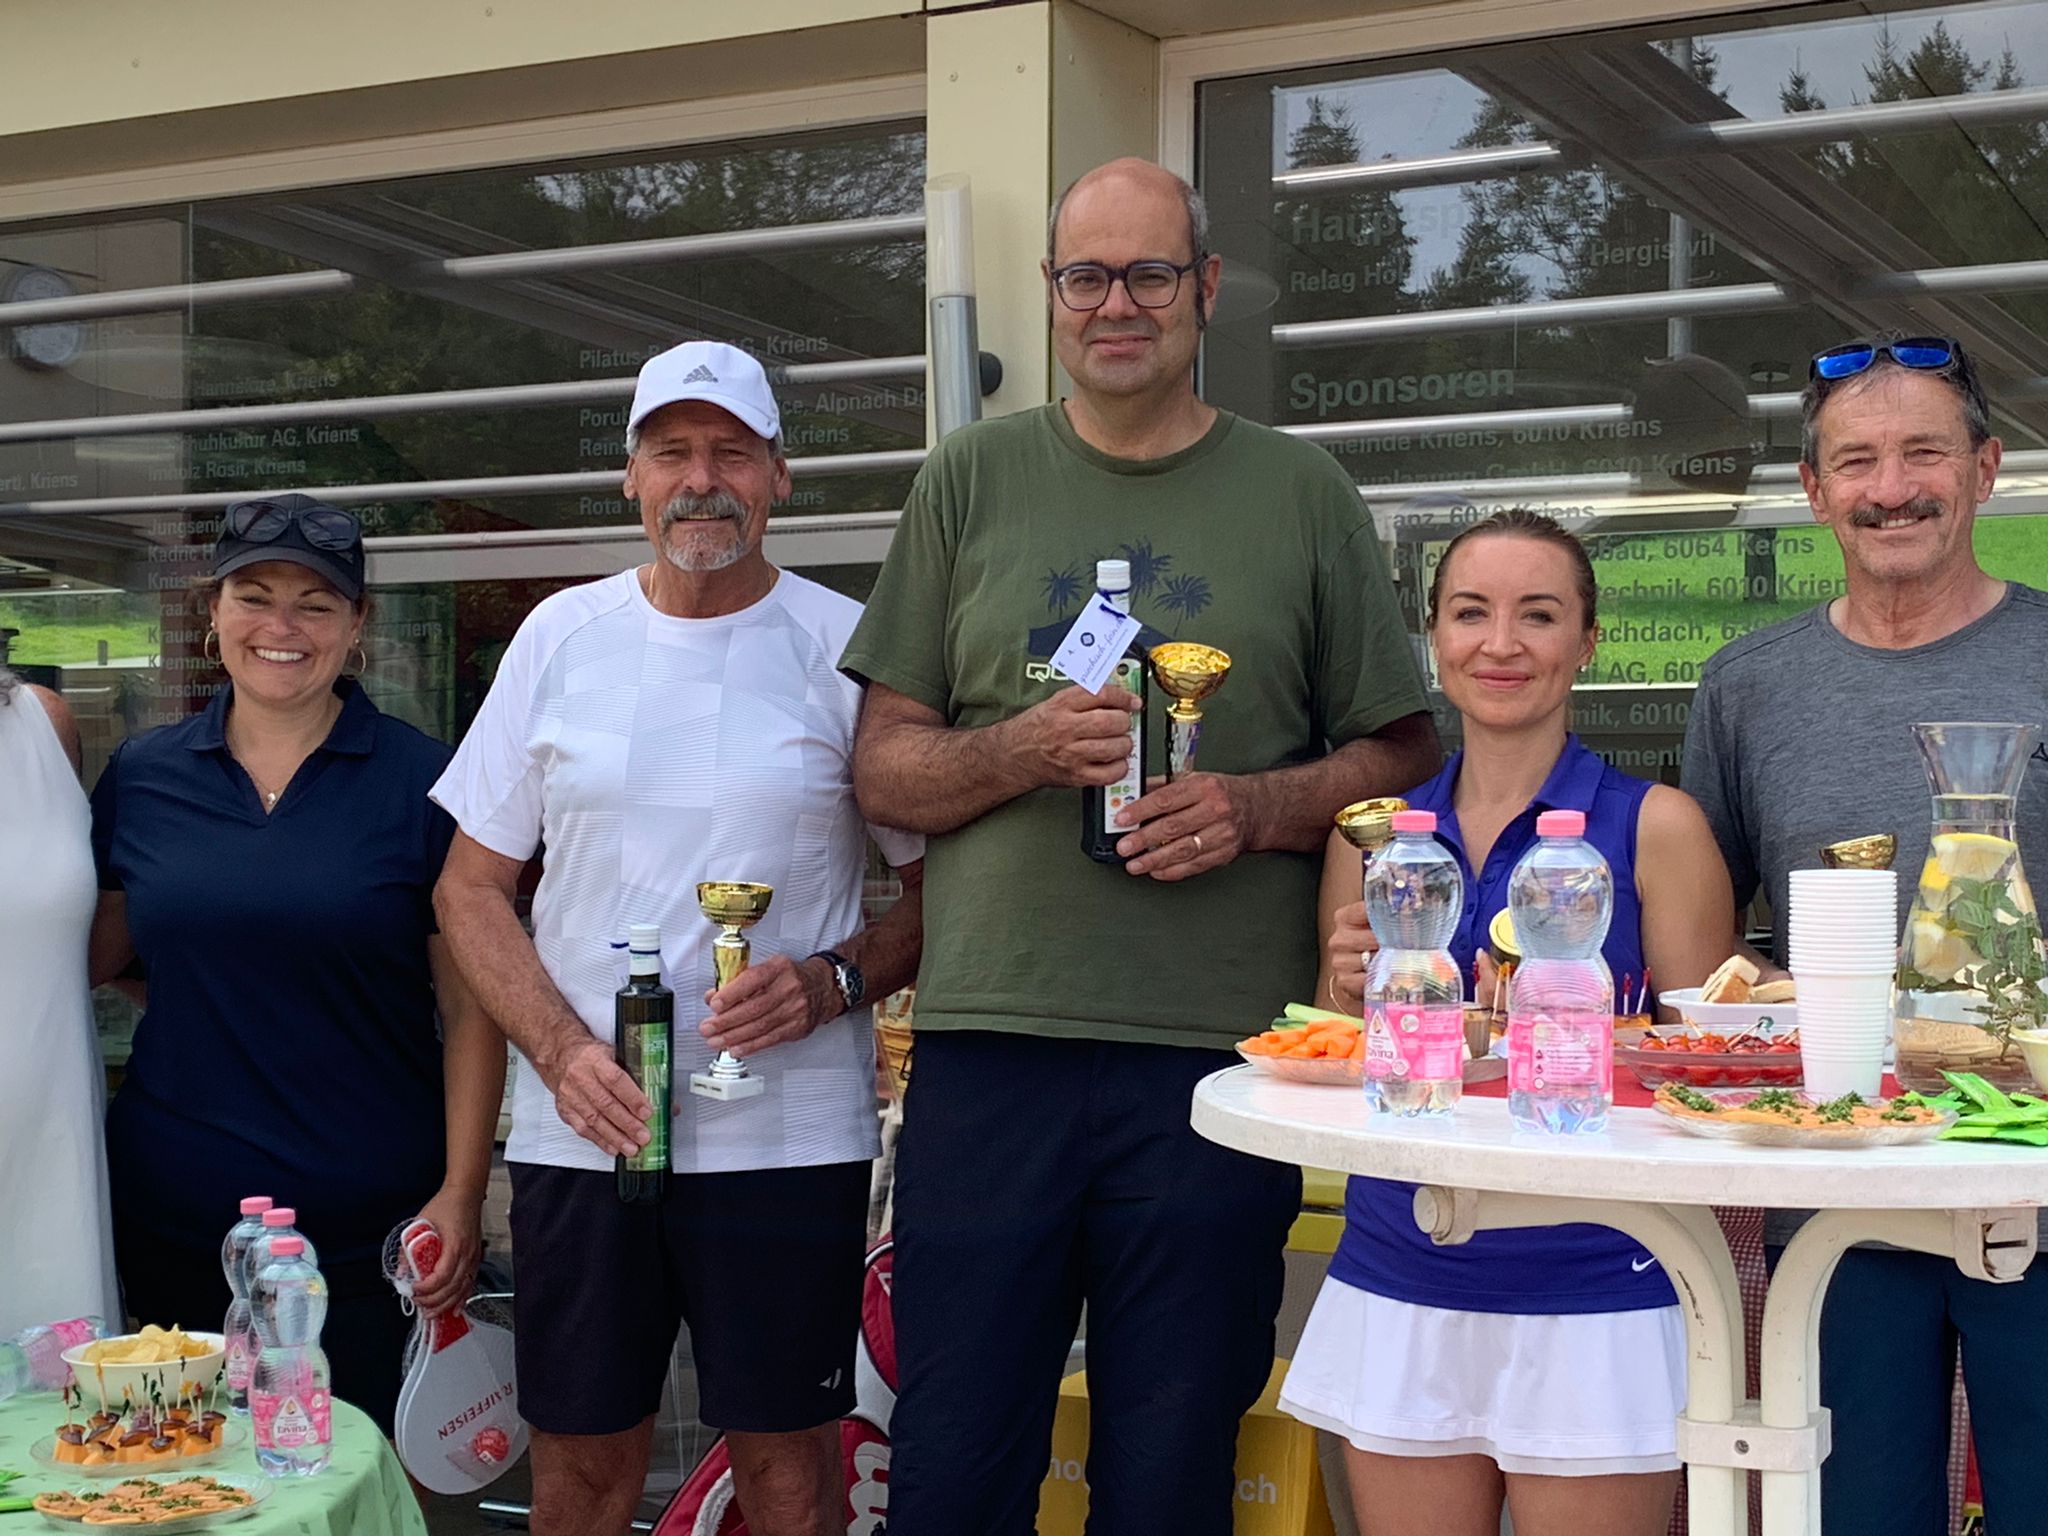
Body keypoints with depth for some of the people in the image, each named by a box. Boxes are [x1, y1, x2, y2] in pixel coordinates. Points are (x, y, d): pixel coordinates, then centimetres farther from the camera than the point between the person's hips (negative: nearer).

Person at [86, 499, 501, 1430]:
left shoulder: (420, 783, -3)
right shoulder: (142, 778, 6)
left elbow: (471, 1007, -2)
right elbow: (93, 954, 13)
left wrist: (462, 1193, -8)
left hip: (367, 1225, -2)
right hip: (172, 1214, 3)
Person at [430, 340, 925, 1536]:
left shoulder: (847, 648, 0)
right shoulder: (562, 637, 7)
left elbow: (944, 886, 4)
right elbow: (474, 886, 8)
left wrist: (834, 982, -15)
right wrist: (561, 1049, -7)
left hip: (790, 1134, -2)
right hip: (580, 1129, 2)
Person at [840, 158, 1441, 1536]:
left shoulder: (1302, 494, 9)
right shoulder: (973, 480, 10)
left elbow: (1406, 753, 9)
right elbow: (885, 767, 9)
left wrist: (1259, 807, -9)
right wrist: (1027, 748, -10)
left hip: (1219, 1057, 0)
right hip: (989, 1045, 1)